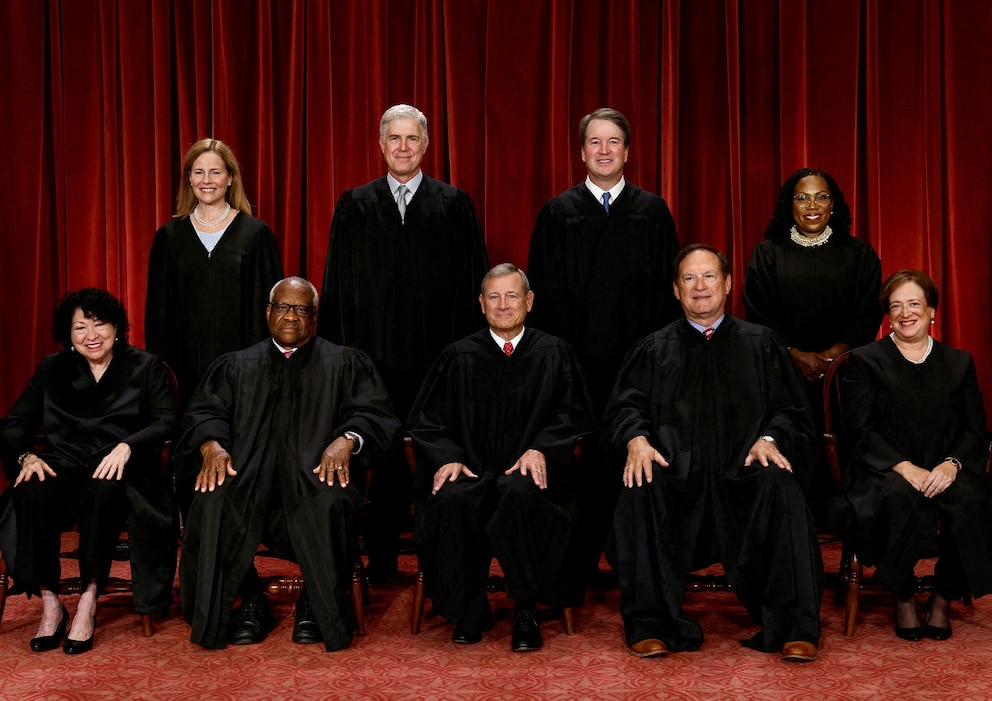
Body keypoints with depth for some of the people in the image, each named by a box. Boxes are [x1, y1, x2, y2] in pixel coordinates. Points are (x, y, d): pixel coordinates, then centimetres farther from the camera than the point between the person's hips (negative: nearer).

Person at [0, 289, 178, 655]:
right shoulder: (52, 369, 18)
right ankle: (49, 601, -23)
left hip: (118, 468, -2)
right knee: (33, 492, -32)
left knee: (104, 490, -38)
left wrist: (126, 447, -22)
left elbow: (166, 423, -2)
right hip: (62, 462, 2)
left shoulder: (146, 367, 11)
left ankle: (89, 598, -26)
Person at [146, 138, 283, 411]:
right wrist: (161, 365, 3)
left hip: (239, 359, -1)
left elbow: (267, 305, 2)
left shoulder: (256, 233, 1)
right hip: (186, 363, 2)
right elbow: (157, 309, 9)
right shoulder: (170, 235, 7)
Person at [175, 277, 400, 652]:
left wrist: (347, 439, -18)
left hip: (317, 468, -2)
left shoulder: (346, 363, 18)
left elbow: (371, 411, 5)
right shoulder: (236, 365, 24)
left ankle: (317, 605, -14)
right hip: (248, 470, 2)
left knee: (330, 502, -36)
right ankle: (250, 600, -11)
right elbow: (204, 412, 11)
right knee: (213, 501, -31)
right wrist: (212, 445, -12)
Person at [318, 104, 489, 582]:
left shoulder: (455, 205, 6)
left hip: (437, 358, -1)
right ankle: (380, 559, 17)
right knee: (380, 457, 6)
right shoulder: (354, 206, 9)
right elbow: (337, 286, 8)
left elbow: (472, 282, 4)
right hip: (374, 355, 1)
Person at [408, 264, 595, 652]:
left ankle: (526, 613, -22)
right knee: (452, 500, -33)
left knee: (521, 494, -37)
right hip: (471, 469, 1)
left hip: (529, 469, -1)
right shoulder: (459, 357, 13)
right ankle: (470, 610, -14)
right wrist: (447, 457, -9)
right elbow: (426, 419, 11)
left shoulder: (554, 354, 11)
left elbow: (573, 415, 6)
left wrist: (540, 448, -13)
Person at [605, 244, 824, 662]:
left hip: (743, 472, 0)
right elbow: (624, 406, 8)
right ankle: (650, 625, -22)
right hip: (676, 474, 0)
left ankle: (795, 628, -25)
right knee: (639, 492, -32)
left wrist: (770, 438, -11)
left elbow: (789, 409, 11)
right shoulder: (653, 350, 20)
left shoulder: (760, 344, 19)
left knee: (781, 488, -33)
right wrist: (637, 439, -14)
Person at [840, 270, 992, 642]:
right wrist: (904, 467, -17)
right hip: (885, 472, -2)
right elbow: (861, 431, -2)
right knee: (900, 498, -36)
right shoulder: (864, 361, 8)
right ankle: (903, 598, -14)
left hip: (943, 472, 2)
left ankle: (944, 598, -11)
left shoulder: (959, 363, 17)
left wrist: (951, 464, -13)